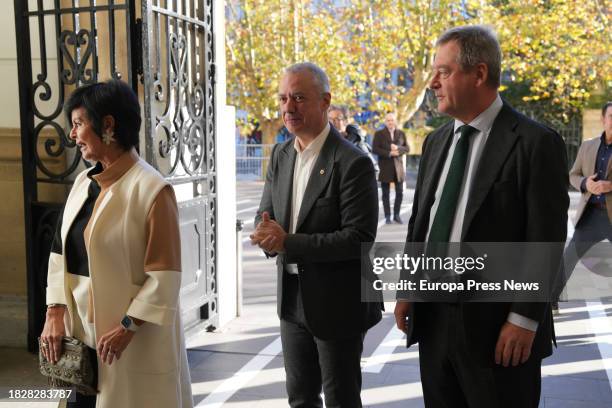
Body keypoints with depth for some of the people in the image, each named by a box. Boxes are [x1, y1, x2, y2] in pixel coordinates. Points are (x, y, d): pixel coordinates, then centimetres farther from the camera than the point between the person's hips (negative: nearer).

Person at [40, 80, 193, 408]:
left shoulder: (151, 189, -14)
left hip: (137, 341, -6)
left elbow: (164, 276, -15)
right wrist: (54, 313, 2)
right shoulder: (83, 183, 8)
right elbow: (61, 253, 11)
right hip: (81, 335, 6)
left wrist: (127, 327, -16)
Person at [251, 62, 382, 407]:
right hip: (292, 298, 6)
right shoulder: (280, 155, 5)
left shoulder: (353, 162, -18)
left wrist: (288, 243, -24)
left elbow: (359, 238, -22)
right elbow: (266, 214, 8)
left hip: (338, 302, -6)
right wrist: (268, 234, -17)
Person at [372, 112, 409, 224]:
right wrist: (389, 153, -15)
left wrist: (398, 148, -12)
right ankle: (387, 216, 7)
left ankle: (396, 215, 14)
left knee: (400, 192, 1)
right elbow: (375, 149, -5)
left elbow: (407, 148, 9)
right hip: (385, 167, -2)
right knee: (385, 194, 1)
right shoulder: (379, 134, 4)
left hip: (398, 166, 2)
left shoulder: (401, 133, 12)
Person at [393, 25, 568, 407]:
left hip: (495, 323, -6)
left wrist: (525, 319, -15)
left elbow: (545, 241, -13)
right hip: (432, 315, 6)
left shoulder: (536, 143, -10)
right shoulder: (436, 141, 10)